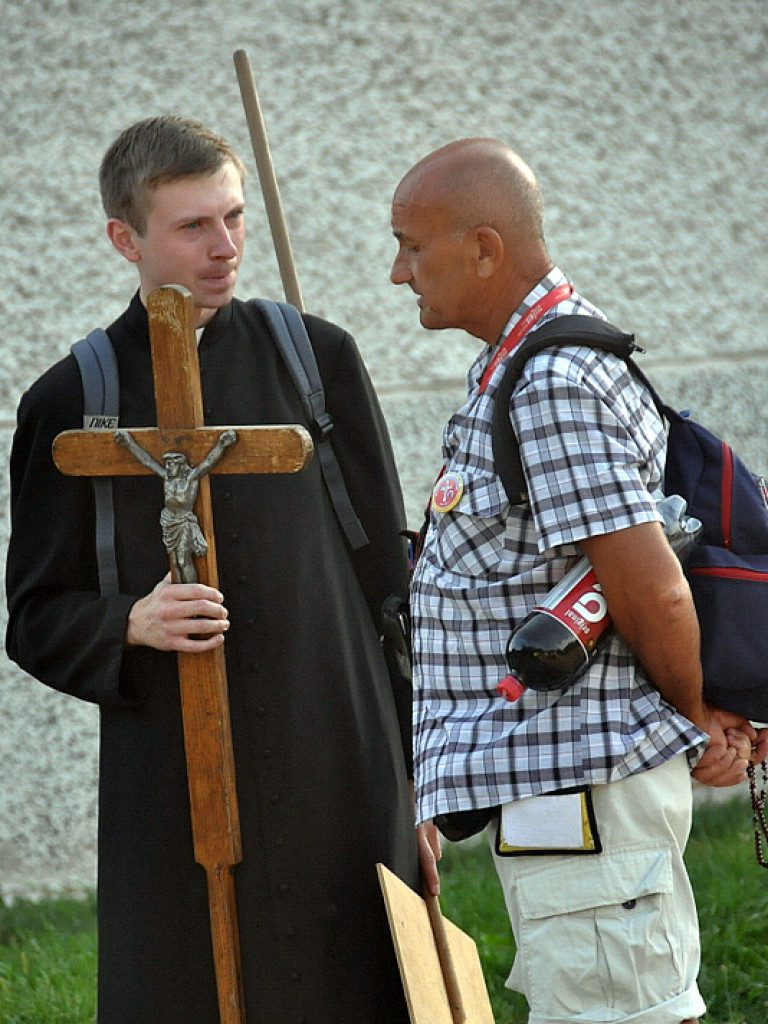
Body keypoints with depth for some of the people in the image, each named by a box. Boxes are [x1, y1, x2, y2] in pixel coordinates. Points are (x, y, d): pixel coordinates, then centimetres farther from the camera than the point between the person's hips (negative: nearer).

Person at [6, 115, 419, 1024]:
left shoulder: (315, 359, 7)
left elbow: (386, 572, 9)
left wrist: (418, 761, 7)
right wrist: (131, 623, -17)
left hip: (340, 777, 1)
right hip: (174, 792, -1)